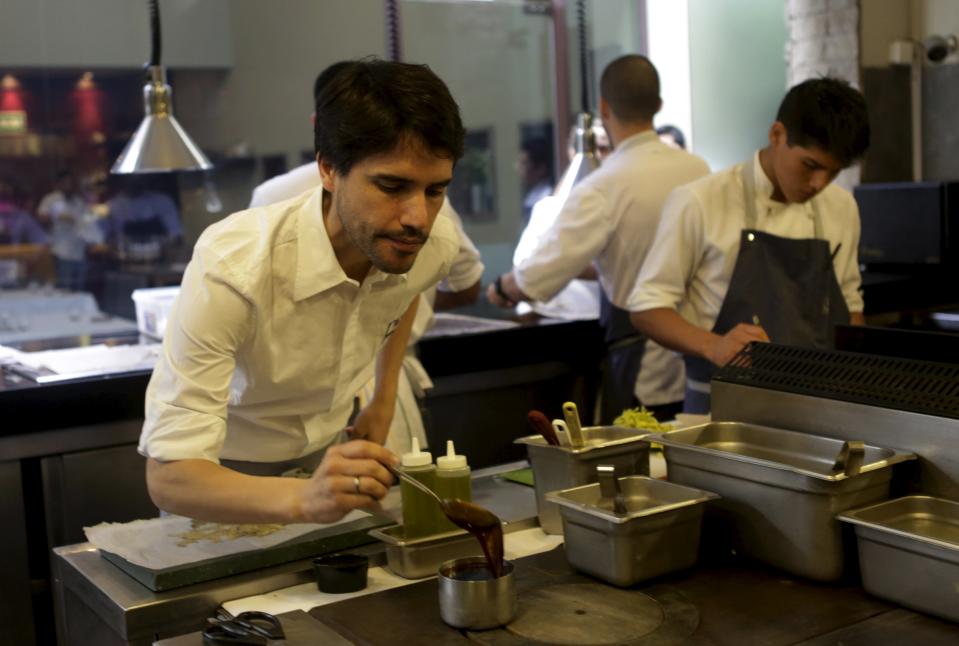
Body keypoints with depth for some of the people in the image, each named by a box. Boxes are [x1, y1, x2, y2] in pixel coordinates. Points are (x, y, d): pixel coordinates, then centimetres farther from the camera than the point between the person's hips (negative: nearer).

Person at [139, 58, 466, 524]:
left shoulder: (435, 245, -19)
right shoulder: (231, 269, -35)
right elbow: (168, 475, -37)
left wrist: (385, 398, 4)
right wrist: (303, 500, -52)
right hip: (221, 467, -3)